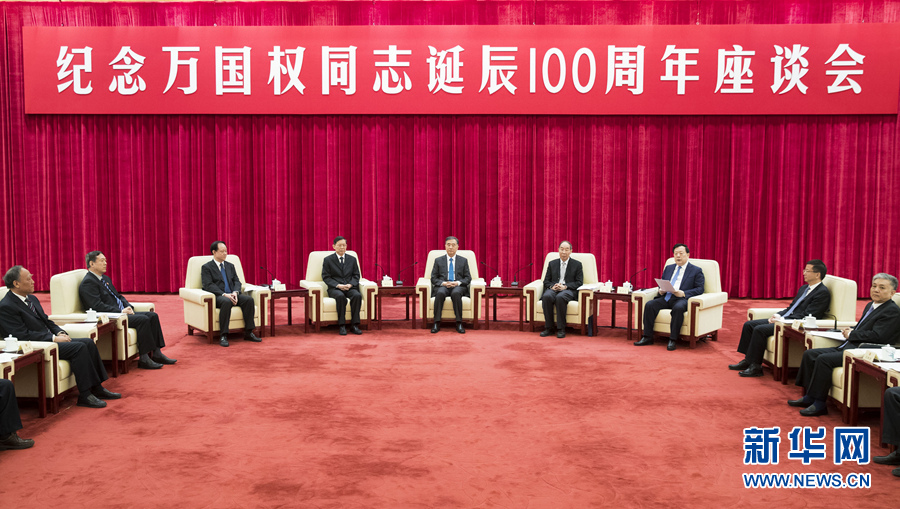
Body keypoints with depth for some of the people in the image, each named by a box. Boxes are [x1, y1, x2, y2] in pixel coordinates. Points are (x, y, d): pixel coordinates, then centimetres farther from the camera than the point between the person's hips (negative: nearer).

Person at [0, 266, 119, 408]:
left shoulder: (32, 299, 17)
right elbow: (23, 335, -19)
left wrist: (60, 332, 2)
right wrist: (54, 338, -19)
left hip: (49, 339, 9)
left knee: (88, 342, -6)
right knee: (79, 347, -24)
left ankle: (97, 388, -3)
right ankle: (85, 396, -20)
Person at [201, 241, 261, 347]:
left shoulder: (230, 266, 22)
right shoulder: (206, 267, 4)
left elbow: (237, 281, 13)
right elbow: (208, 285, -9)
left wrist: (235, 292, -10)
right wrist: (224, 294, -23)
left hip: (232, 295, 5)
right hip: (217, 297, -5)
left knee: (249, 299, -24)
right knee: (226, 302, -40)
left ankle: (248, 333, -19)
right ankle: (223, 336, -35)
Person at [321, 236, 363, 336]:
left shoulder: (352, 259, 15)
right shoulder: (328, 260, 6)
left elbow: (356, 275, 11)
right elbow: (326, 277, 0)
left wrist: (350, 284, -10)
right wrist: (338, 285, -15)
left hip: (350, 287, 2)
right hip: (335, 288, -2)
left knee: (357, 295, -32)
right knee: (340, 297, -38)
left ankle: (354, 325, -28)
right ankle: (342, 326, -31)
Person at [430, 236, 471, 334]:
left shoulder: (463, 261, 16)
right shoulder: (438, 260, 15)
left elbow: (468, 278, 10)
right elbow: (433, 278, 10)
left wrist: (457, 283, -11)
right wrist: (443, 283, -11)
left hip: (458, 287, 0)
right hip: (442, 286, 0)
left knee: (456, 293, -38)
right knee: (440, 293, -37)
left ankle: (459, 323, -35)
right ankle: (436, 323, -34)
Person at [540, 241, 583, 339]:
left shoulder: (577, 264, 11)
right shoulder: (552, 264, 18)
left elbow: (579, 282, 2)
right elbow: (546, 281, 15)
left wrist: (565, 286, -14)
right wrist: (552, 286, -9)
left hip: (569, 290, -3)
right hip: (553, 289, 3)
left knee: (560, 297, -39)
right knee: (546, 297, -34)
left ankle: (561, 329, -31)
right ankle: (548, 328, -25)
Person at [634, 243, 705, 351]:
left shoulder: (696, 271, 8)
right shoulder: (668, 268, 24)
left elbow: (700, 289, -1)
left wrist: (683, 293, -17)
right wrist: (661, 291, 0)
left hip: (681, 299, -5)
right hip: (666, 297, 5)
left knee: (678, 308, -39)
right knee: (649, 305, -22)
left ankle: (673, 340, -31)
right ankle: (647, 337, -18)